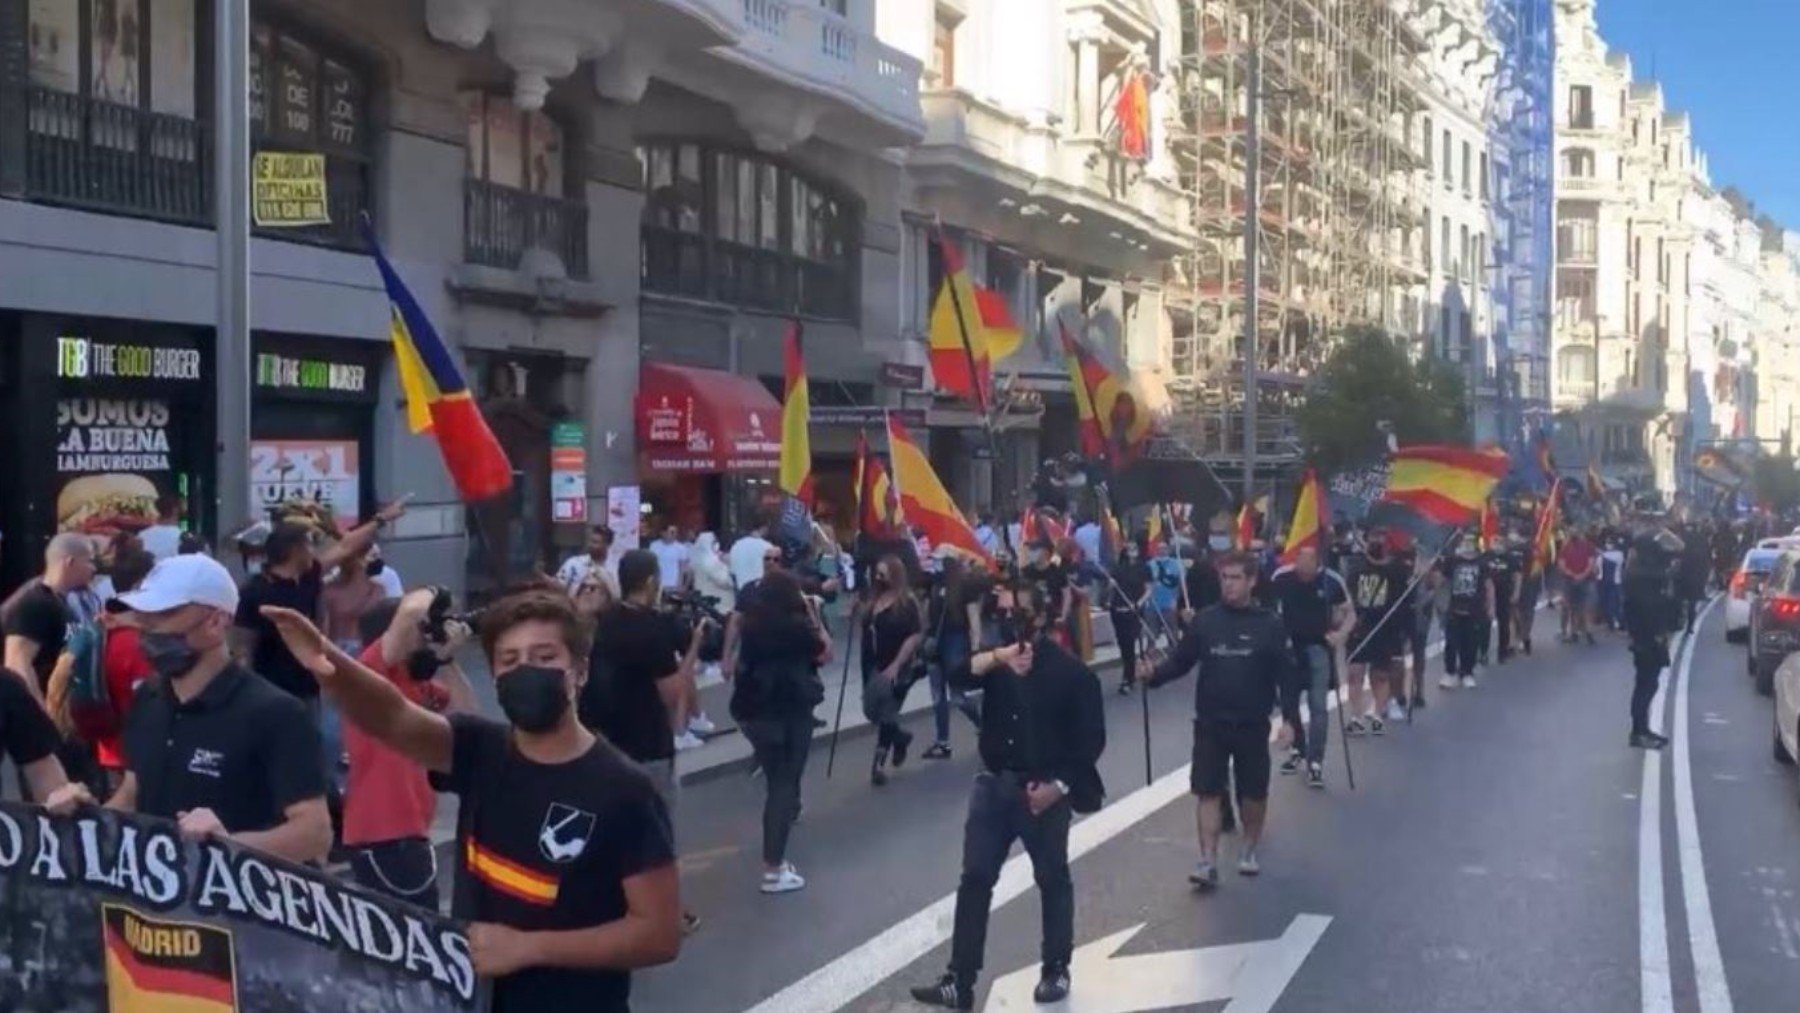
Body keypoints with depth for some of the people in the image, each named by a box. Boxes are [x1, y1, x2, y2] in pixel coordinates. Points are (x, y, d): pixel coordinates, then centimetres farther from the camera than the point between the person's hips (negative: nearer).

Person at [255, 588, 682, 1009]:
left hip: (575, 1003, -5)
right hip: (470, 999, 5)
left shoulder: (622, 790, -14)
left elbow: (660, 933, -14)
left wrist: (527, 947, -18)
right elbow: (393, 719, -19)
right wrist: (332, 665, -39)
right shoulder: (480, 751, 0)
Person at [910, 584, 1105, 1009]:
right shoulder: (996, 660, 5)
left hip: (1044, 790, -4)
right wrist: (995, 657, -32)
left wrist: (1060, 785, -15)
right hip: (994, 784, 4)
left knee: (1053, 881, 10)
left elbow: (1091, 739, -8)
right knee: (975, 879, 1)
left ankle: (1056, 970, 25)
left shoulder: (1070, 671, -7)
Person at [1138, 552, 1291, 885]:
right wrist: (1154, 674, -18)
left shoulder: (1270, 625, -6)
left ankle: (1250, 850, 35)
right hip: (1210, 723, 1)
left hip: (1252, 724, -1)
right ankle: (1208, 862, 2)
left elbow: (1287, 674, -4)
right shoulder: (1204, 620, -2)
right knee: (1208, 792, -1)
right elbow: (1180, 661, 1)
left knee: (1254, 792, 13)